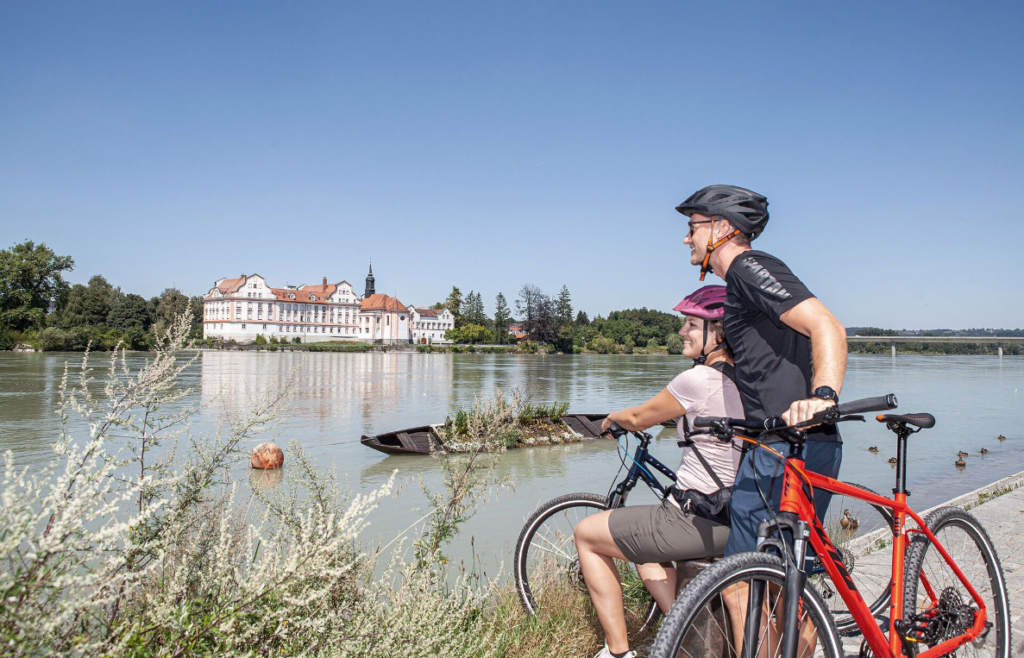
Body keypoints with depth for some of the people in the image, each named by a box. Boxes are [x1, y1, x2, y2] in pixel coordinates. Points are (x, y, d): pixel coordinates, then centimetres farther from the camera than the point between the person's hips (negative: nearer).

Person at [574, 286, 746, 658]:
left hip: (696, 522, -9)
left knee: (586, 534, 10)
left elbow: (639, 418, -4)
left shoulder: (698, 379, -19)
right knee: (644, 549, 33)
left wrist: (612, 418, 16)